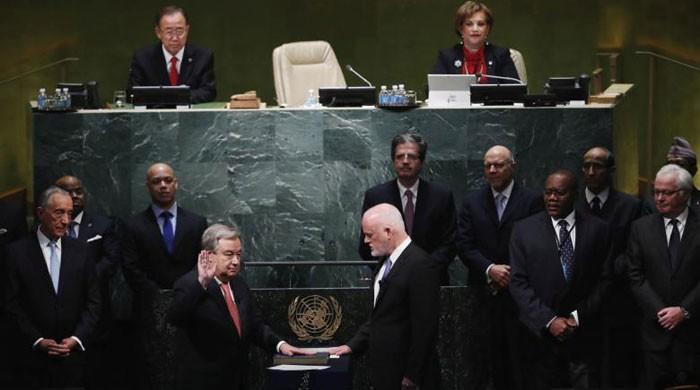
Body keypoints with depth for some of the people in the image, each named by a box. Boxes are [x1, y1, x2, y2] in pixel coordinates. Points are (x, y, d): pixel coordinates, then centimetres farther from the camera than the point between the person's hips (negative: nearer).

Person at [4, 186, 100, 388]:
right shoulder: (17, 251, -2)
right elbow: (12, 304, -5)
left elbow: (93, 301, 6)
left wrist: (76, 338, -5)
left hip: (73, 352, 2)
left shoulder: (79, 250, 6)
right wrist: (37, 340, -10)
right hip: (33, 356, -2)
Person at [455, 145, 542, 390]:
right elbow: (464, 245, 4)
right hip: (485, 291, 2)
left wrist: (513, 273, -9)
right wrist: (490, 269, -10)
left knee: (519, 357, -6)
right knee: (494, 358, 0)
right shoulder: (472, 202, 11)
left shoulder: (531, 201, 2)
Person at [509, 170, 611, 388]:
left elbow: (604, 280, 4)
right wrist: (549, 321, -9)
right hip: (540, 336, 0)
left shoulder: (597, 229, 5)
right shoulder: (524, 229, 4)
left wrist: (577, 317, -6)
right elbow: (518, 283, -1)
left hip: (583, 336, 0)